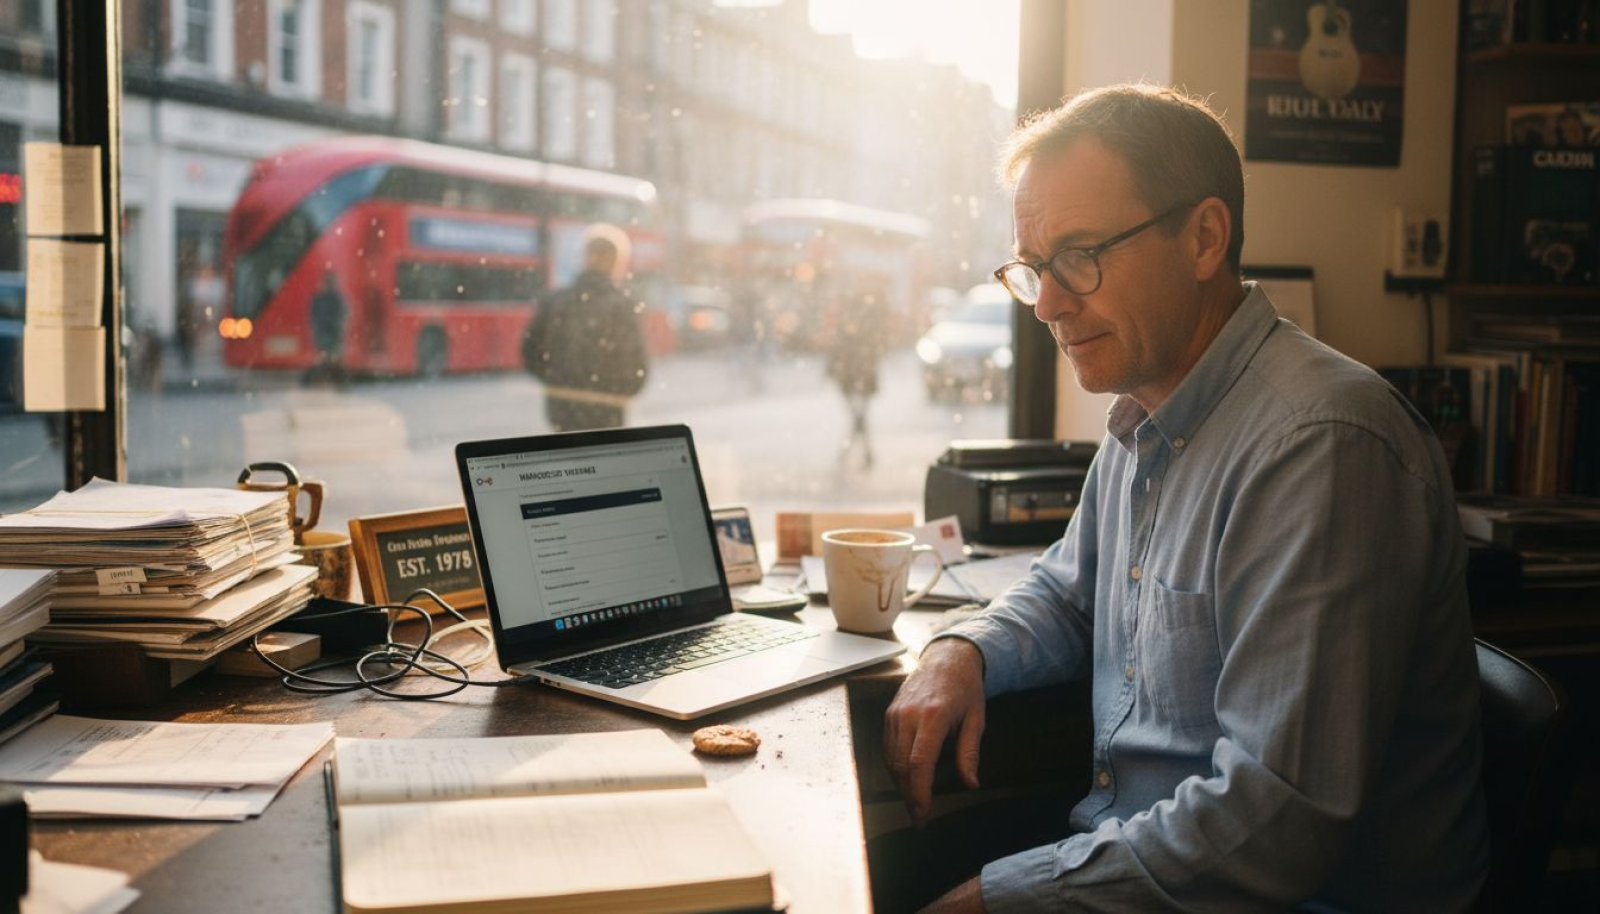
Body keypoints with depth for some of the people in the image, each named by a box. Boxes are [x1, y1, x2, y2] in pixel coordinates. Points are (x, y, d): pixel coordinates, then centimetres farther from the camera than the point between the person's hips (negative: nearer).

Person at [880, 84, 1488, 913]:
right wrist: (962, 653, 0)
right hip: (1119, 845, 8)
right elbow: (1066, 593, 23)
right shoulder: (1143, 421, 6)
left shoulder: (1320, 447, -24)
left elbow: (1274, 828, -28)